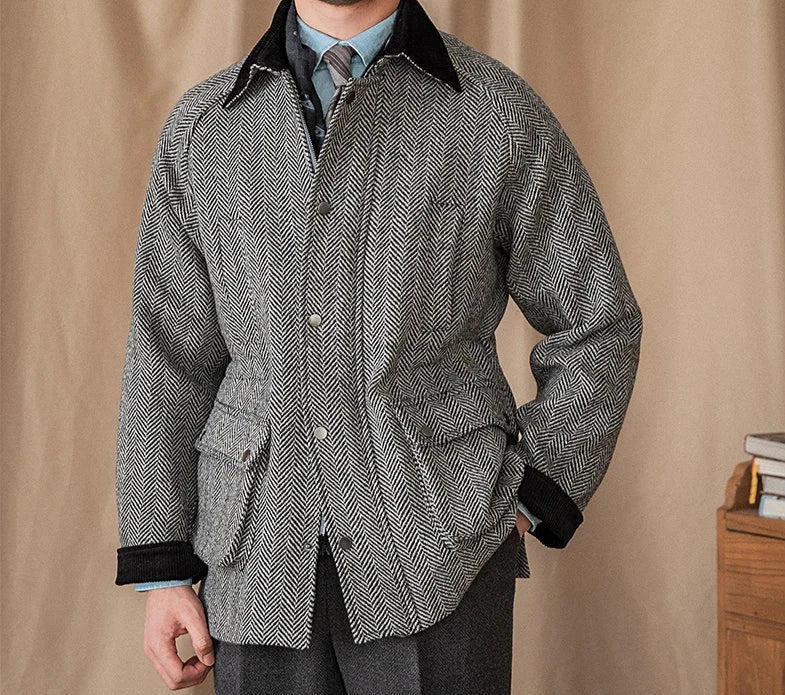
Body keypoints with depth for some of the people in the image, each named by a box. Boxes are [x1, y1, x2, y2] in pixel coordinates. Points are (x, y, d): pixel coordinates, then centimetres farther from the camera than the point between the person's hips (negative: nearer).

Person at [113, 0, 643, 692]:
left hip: (440, 556, -2)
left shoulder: (502, 112, 0)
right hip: (259, 562, 2)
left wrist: (529, 500, -2)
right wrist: (161, 572, 5)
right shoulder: (201, 124, 7)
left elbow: (599, 327, 6)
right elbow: (167, 355, 8)